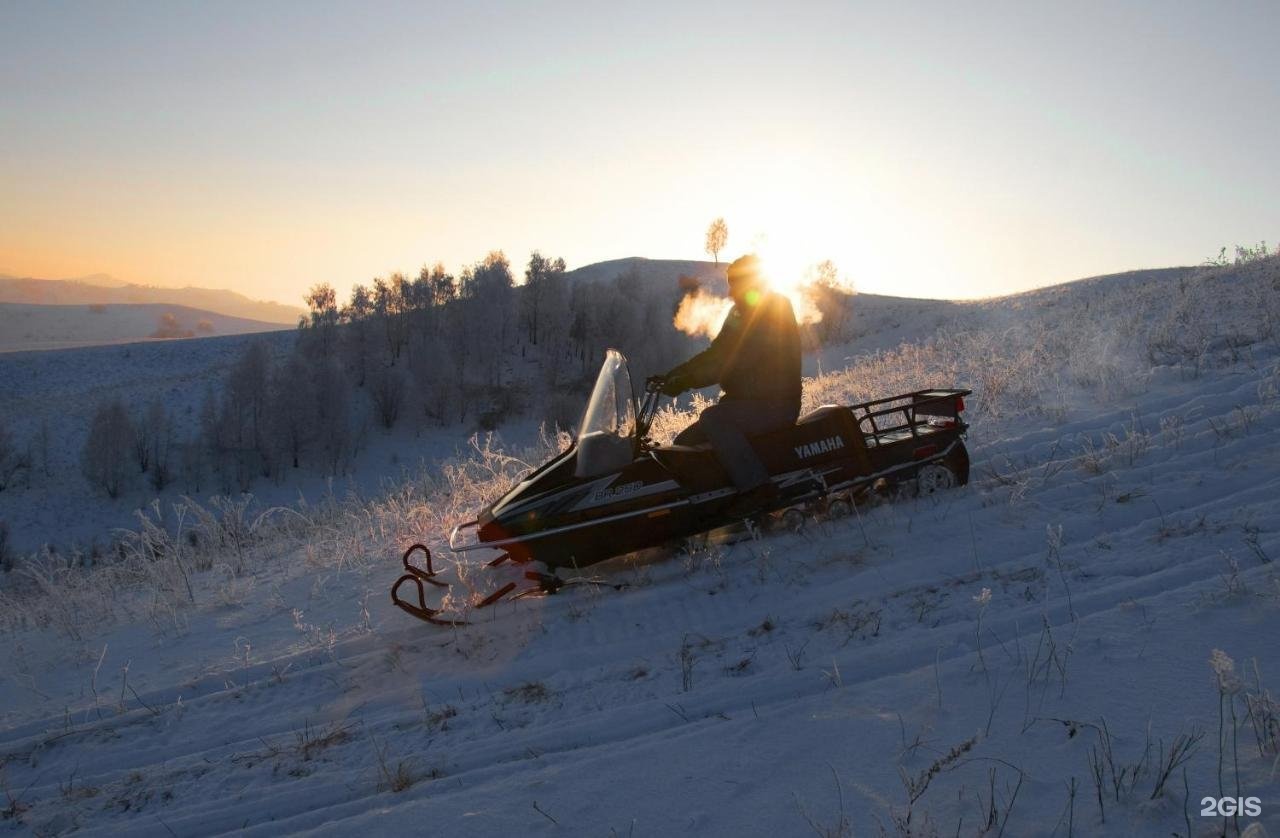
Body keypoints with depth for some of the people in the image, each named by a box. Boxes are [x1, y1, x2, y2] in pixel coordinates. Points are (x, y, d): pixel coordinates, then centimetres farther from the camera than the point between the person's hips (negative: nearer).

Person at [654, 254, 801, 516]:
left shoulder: (775, 317, -15)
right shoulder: (740, 315, 14)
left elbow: (732, 362, -26)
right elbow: (714, 354, 14)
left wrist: (686, 380, -30)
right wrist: (671, 376, 2)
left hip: (776, 404, -9)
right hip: (744, 402, 9)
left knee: (713, 418, -33)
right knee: (684, 443, 1)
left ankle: (756, 486, -35)